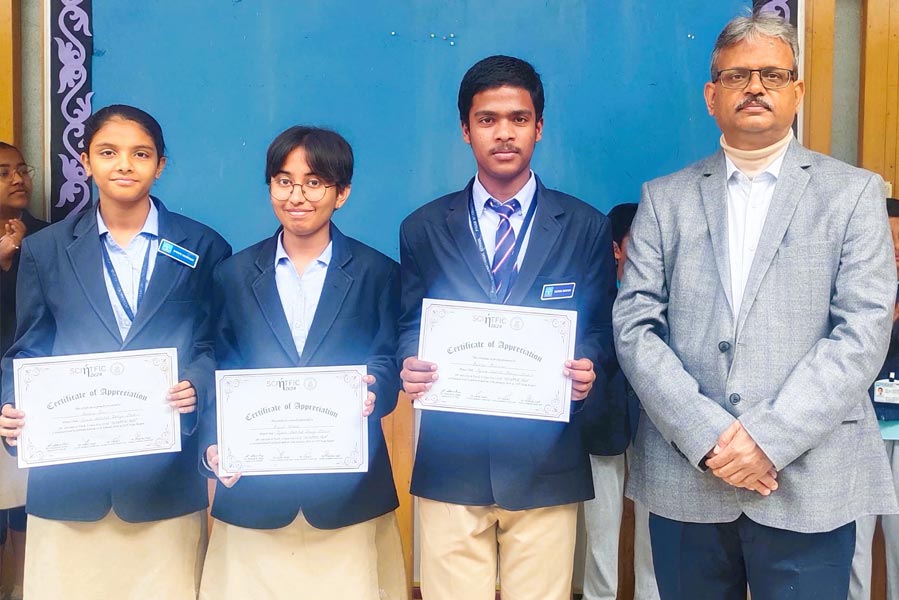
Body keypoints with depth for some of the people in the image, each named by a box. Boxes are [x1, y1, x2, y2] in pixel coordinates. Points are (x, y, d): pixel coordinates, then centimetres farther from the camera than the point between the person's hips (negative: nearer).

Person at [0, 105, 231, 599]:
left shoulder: (203, 248, 5)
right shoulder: (44, 251, 9)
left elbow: (218, 348, 6)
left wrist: (195, 387, -14)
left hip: (166, 480, -1)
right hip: (66, 479, 1)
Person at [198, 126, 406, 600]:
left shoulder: (378, 273, 4)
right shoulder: (234, 275, 8)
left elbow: (390, 365, 1)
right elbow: (220, 377, 7)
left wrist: (372, 392, -21)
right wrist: (214, 447, -9)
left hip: (348, 489, -1)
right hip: (253, 491, 1)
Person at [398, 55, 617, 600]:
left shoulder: (586, 228, 4)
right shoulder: (423, 230, 6)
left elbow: (602, 330, 7)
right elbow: (408, 330, 11)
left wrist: (589, 368, -14)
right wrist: (410, 369, -11)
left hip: (547, 467, 0)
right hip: (450, 463, 1)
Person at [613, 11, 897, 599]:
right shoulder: (665, 198, 8)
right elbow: (635, 326, 0)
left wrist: (770, 437, -14)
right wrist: (706, 434, -11)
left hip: (808, 482, -1)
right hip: (684, 478, 2)